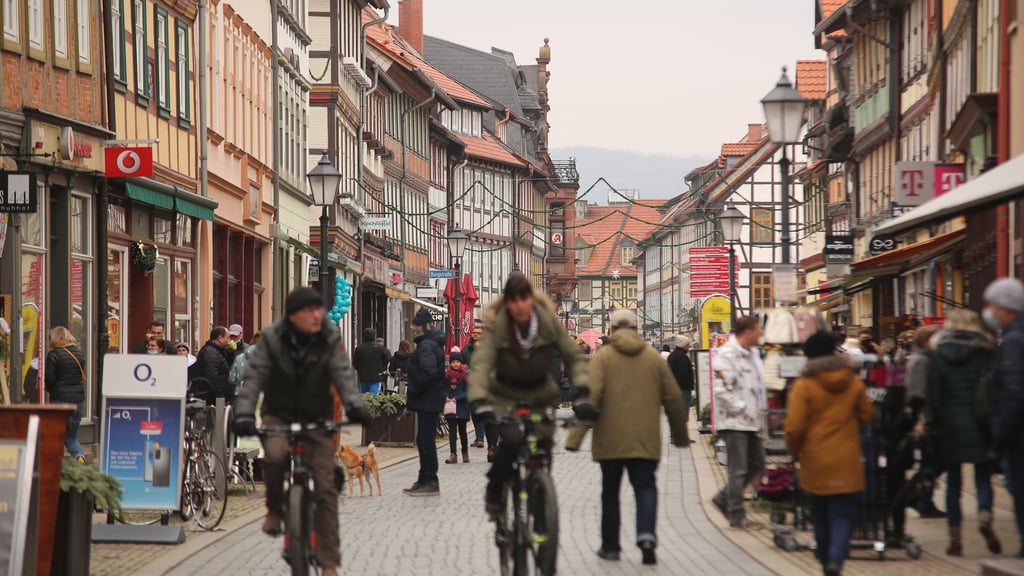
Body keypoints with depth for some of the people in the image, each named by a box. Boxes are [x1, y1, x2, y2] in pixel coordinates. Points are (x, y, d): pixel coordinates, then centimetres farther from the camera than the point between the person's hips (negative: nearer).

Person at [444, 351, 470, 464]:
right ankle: (453, 455, -5)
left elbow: (468, 392, -6)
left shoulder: (465, 375, -4)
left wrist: (456, 398, -15)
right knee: (452, 430, -3)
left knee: (462, 430, 7)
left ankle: (465, 452, 24)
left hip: (462, 407, -1)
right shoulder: (446, 375, 2)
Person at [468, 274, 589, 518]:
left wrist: (583, 392, -24)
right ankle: (494, 492, -3)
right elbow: (481, 364, -27)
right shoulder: (496, 326, -17)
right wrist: (478, 401, -43)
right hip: (505, 398, -2)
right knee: (511, 439, -27)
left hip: (541, 397, 2)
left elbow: (574, 357, -8)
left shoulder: (548, 321, -11)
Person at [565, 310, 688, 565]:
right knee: (645, 487, 6)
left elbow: (591, 396, -15)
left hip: (610, 440, -1)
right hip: (645, 439, 1)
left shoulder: (603, 356, -3)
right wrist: (681, 436, 22)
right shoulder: (654, 357, 6)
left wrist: (575, 436, -16)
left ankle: (610, 546, 20)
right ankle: (646, 535, -19)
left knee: (610, 491, 13)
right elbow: (674, 398, 9)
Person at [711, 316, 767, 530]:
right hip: (734, 422, -9)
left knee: (756, 464, 14)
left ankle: (724, 498, 27)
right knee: (738, 470, -2)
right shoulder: (727, 355, -17)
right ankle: (737, 516, 7)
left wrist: (761, 408, 10)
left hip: (751, 421, 9)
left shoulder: (752, 353, 12)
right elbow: (722, 391, -22)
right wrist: (742, 409, -17)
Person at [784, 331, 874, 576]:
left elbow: (794, 427, -12)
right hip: (847, 462, 1)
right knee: (842, 515, -1)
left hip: (816, 463, -1)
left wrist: (794, 450, 7)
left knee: (821, 517, 15)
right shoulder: (853, 383, 0)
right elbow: (867, 416, 11)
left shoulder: (804, 385, -10)